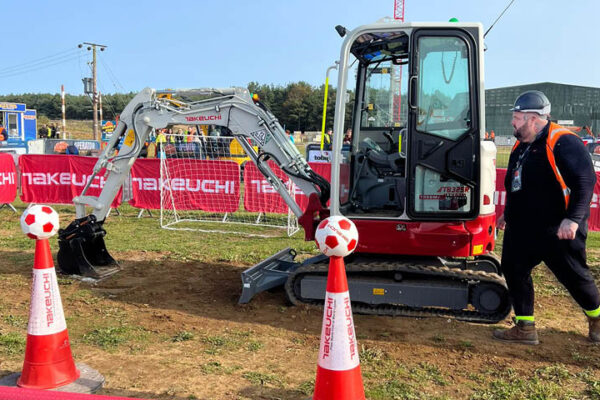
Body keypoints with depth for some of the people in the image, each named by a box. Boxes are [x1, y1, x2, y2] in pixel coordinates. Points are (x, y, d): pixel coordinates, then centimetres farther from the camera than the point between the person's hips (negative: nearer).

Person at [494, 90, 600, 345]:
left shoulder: (563, 142, -15)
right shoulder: (521, 146, 12)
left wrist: (573, 218, -30)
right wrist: (509, 212, 27)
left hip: (557, 231, -8)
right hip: (522, 229, 8)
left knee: (574, 276, 6)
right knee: (513, 270, 5)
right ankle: (525, 328, 16)